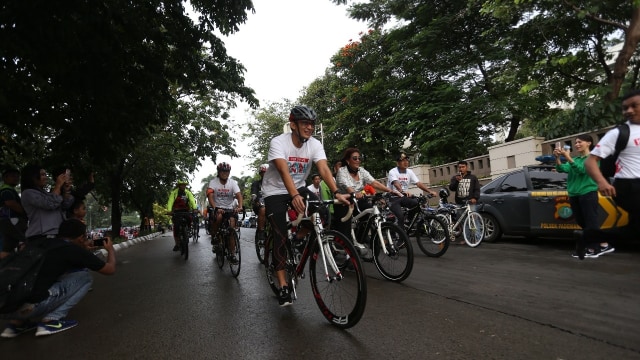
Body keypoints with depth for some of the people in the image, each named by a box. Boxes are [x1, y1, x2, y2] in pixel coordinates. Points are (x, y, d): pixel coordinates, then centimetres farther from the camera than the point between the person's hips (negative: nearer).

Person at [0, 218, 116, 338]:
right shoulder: (75, 250, 2)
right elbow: (110, 269, 15)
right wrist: (110, 250, 34)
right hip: (26, 306, -7)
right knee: (84, 277, 11)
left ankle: (18, 322, 20)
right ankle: (50, 320, 4)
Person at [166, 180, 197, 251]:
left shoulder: (188, 192, -5)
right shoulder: (174, 192, -10)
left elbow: (192, 200, -19)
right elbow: (170, 201, -22)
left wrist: (195, 208, -38)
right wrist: (169, 210, -39)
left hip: (186, 211, 1)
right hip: (176, 212, -1)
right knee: (176, 227, -7)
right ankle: (177, 244, 6)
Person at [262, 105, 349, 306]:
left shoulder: (315, 145, -11)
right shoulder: (278, 142, -23)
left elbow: (324, 169, -25)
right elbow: (284, 172, -38)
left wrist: (336, 193, -42)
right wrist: (294, 196, -54)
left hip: (299, 188, 4)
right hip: (275, 192, -4)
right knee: (281, 238, -11)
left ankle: (299, 240, 8)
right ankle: (283, 286, 1)